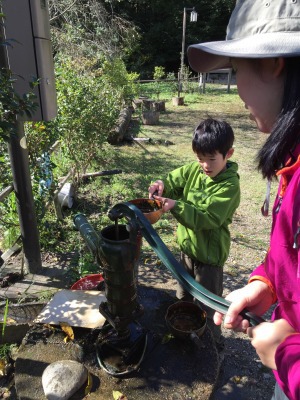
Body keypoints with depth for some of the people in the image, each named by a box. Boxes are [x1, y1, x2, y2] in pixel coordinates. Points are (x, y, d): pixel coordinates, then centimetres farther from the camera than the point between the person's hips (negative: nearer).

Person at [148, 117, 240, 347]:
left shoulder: (230, 185, -24)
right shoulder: (193, 170, -6)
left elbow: (208, 218, -30)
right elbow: (174, 181, 0)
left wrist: (175, 206, -38)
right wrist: (163, 186, -24)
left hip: (210, 253, -7)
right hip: (187, 246, 7)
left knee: (207, 306, 13)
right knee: (184, 297, 27)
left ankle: (212, 345, 39)